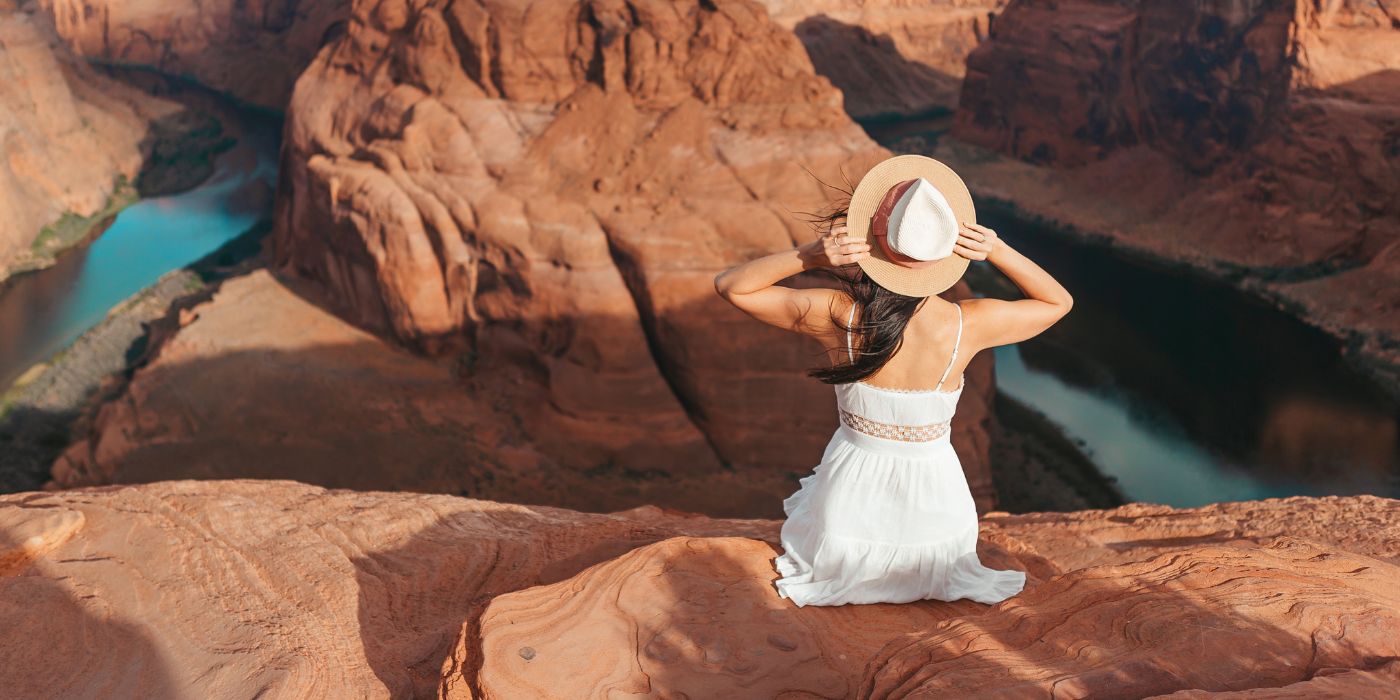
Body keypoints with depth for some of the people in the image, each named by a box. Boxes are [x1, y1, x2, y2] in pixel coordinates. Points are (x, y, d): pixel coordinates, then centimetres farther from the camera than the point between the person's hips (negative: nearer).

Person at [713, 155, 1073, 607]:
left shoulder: (838, 316, -24)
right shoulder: (966, 325, -23)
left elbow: (730, 285, -11)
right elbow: (1059, 301, -2)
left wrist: (808, 256, -27)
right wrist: (996, 251, -19)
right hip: (931, 497, 1)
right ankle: (930, 569, 30)